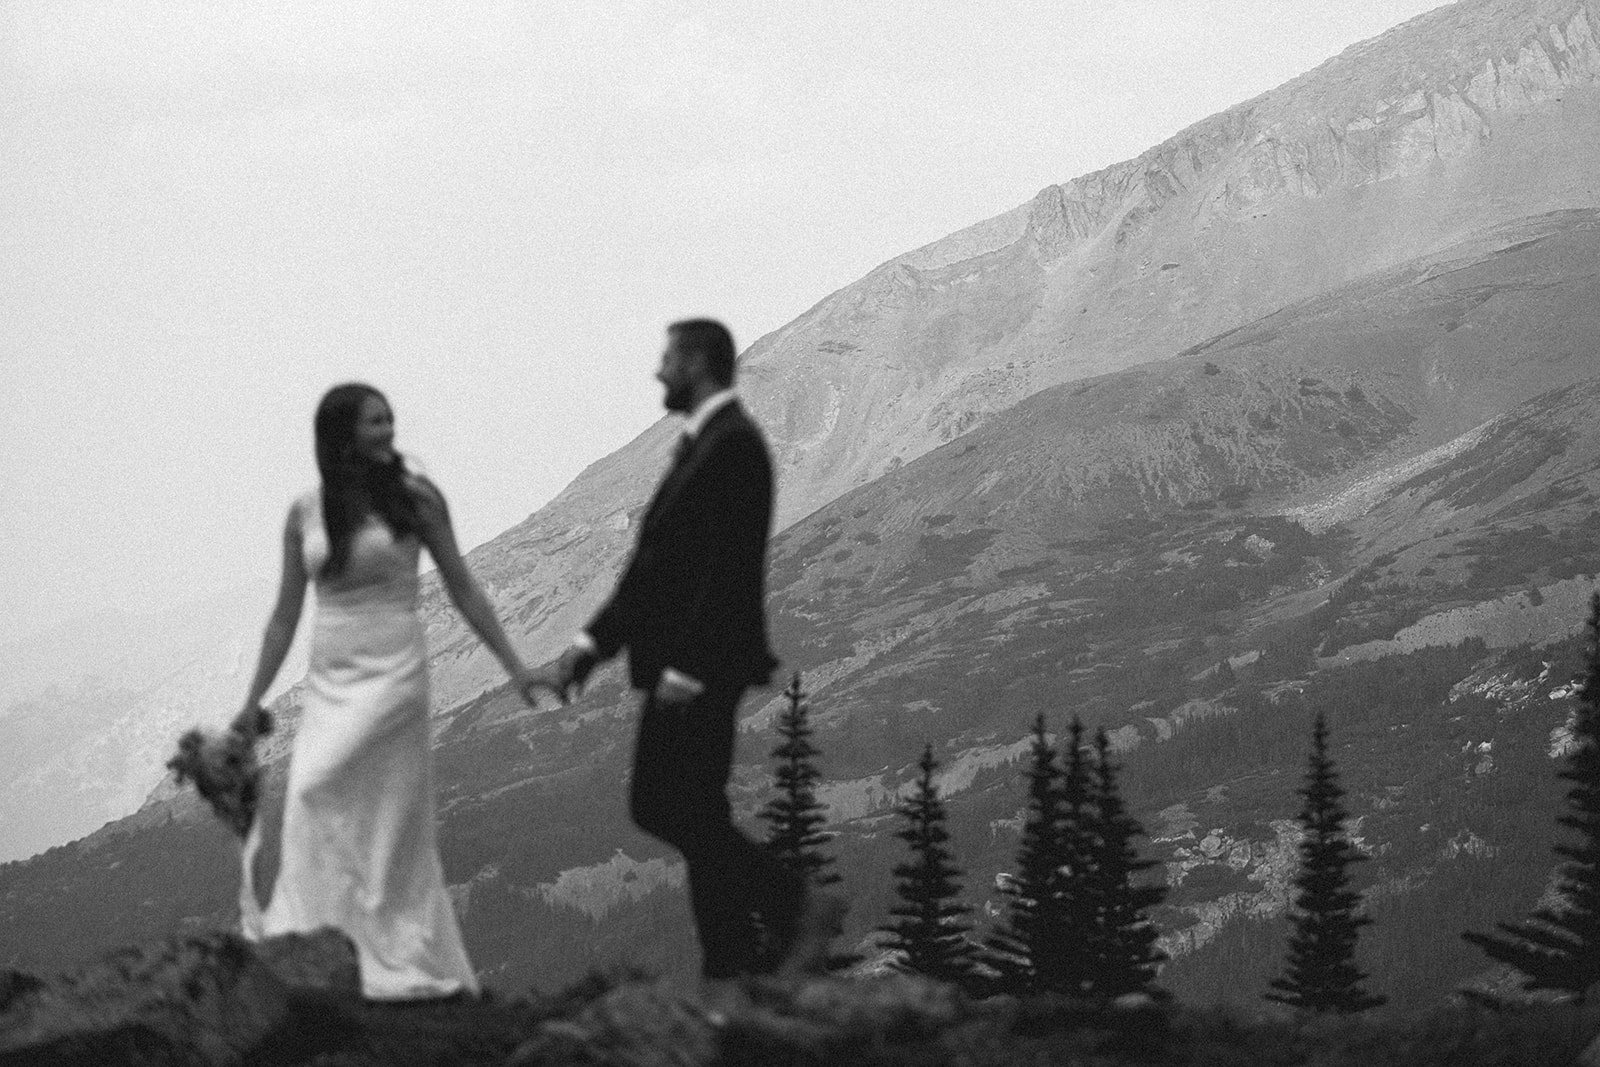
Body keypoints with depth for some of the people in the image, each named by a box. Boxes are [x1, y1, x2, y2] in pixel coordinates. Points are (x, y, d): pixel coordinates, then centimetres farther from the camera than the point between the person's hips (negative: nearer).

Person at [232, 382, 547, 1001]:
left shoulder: (413, 498, -2)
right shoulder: (305, 514, 6)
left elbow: (461, 588, 4)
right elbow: (286, 615, 12)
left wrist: (513, 666, 3)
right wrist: (253, 701, 12)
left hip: (391, 673, -4)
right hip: (329, 682, 4)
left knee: (316, 793, -17)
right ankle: (410, 965, 10)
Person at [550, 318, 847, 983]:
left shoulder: (734, 447, -14)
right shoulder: (702, 445, 17)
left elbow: (727, 568, -21)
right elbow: (654, 567, 20)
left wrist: (684, 668, -23)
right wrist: (594, 642, 16)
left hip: (701, 667, -10)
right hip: (682, 668, 10)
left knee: (664, 809, -10)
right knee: (693, 816, 8)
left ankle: (797, 906, -8)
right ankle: (736, 968, 8)